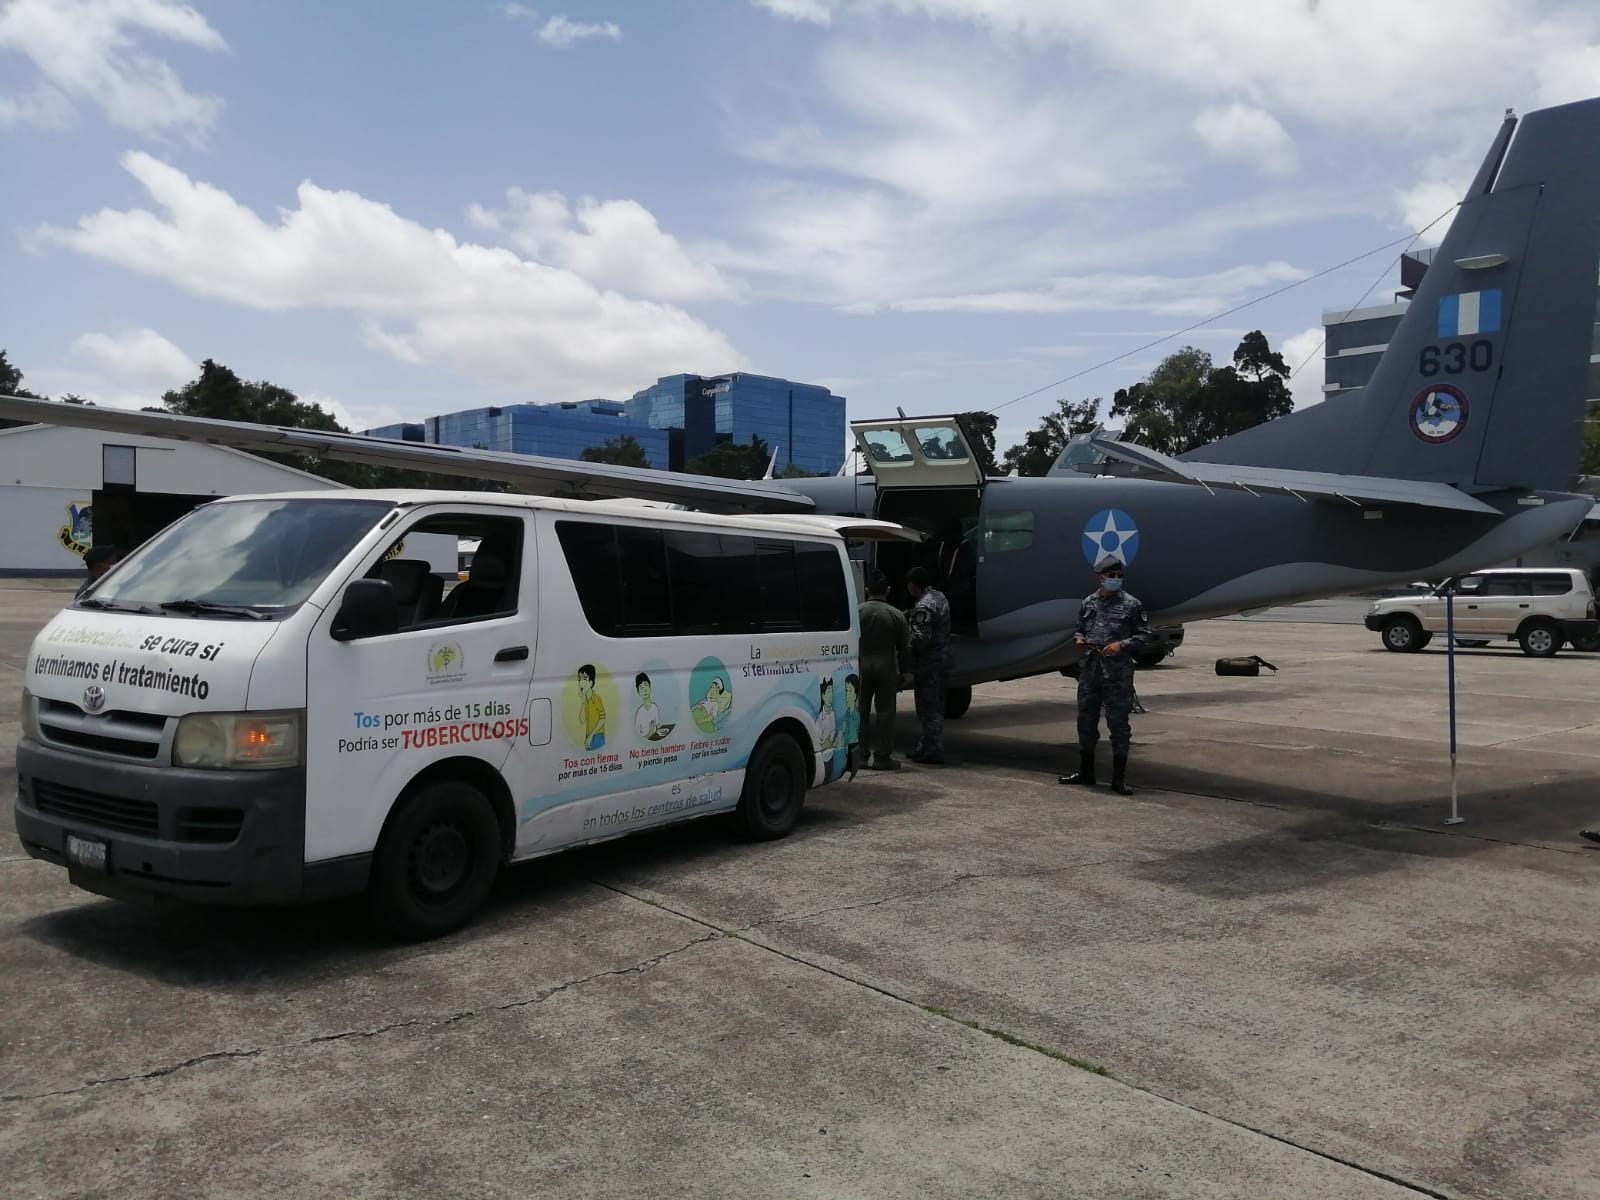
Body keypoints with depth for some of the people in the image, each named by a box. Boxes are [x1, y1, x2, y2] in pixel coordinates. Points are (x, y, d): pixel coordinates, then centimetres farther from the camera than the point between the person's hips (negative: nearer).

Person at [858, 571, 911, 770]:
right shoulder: (897, 615, -1)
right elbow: (905, 647, 0)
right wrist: (905, 672, 7)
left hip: (861, 665, 1)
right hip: (886, 666, -1)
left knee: (860, 712, 10)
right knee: (885, 712, 5)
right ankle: (883, 756, 7)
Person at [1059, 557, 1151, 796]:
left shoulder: (1131, 604, 0)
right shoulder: (1088, 602, 11)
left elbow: (1144, 635, 0)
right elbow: (1079, 628, 22)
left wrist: (1122, 645, -14)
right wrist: (1079, 639, 1)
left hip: (1118, 671, -4)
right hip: (1089, 668, 4)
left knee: (1118, 722, -1)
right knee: (1086, 719, 11)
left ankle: (1119, 778, 6)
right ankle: (1085, 771, 24)